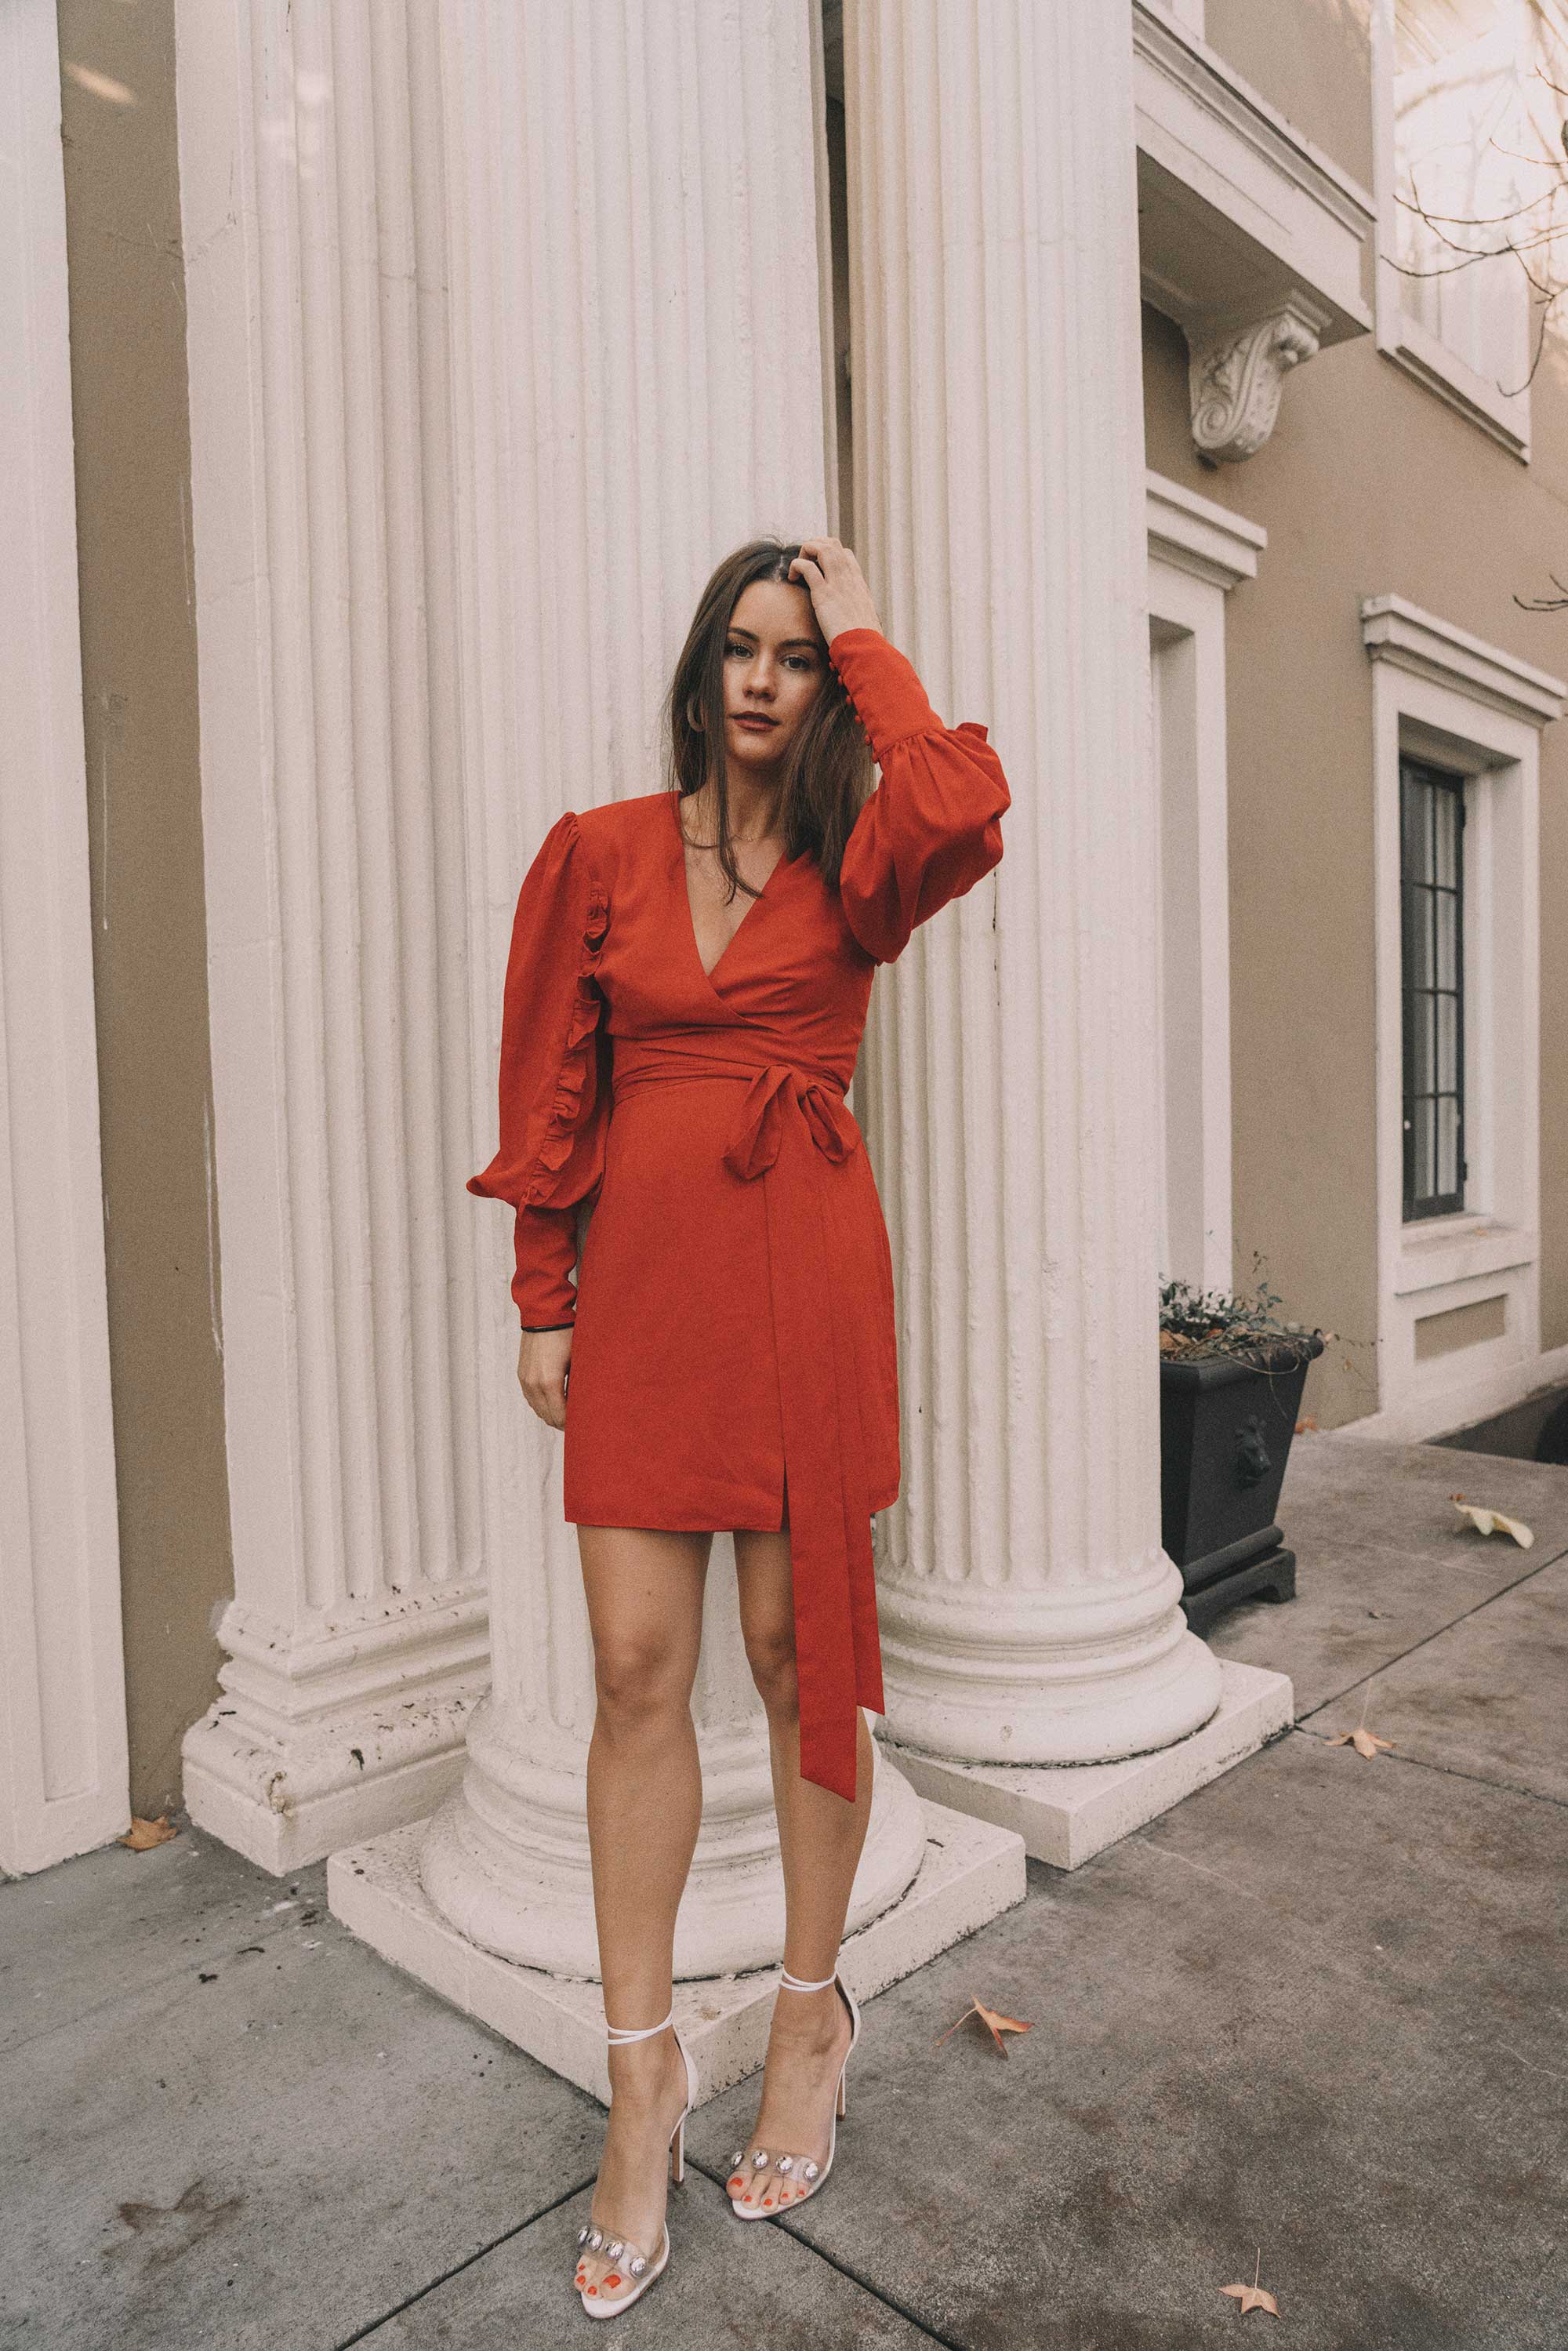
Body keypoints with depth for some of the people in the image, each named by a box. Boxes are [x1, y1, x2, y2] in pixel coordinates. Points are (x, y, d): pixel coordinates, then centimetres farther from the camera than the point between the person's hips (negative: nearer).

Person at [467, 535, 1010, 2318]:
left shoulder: (852, 868, 5)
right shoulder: (599, 853, 9)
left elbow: (963, 812, -19)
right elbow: (551, 1088, 9)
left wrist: (867, 643, -4)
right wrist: (544, 1301, 5)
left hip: (803, 1269, -1)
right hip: (641, 1271, 2)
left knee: (797, 1650, 8)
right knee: (637, 1666, 2)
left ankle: (811, 2016, 30)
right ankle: (643, 2073, 20)